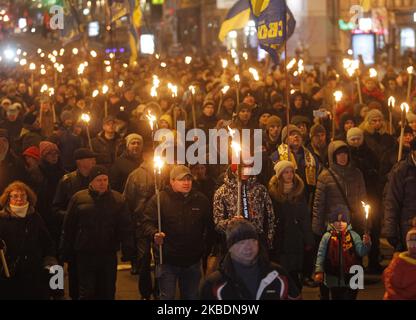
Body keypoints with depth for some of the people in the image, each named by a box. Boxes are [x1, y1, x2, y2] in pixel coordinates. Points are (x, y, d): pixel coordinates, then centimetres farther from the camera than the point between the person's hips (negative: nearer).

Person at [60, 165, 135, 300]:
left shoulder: (117, 199, 3)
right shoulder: (79, 198, 1)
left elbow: (126, 228, 1)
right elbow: (68, 228, 5)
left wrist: (128, 251, -10)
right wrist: (66, 253, 4)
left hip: (109, 255, 1)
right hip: (85, 255, -1)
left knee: (107, 293, 10)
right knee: (87, 293, -1)